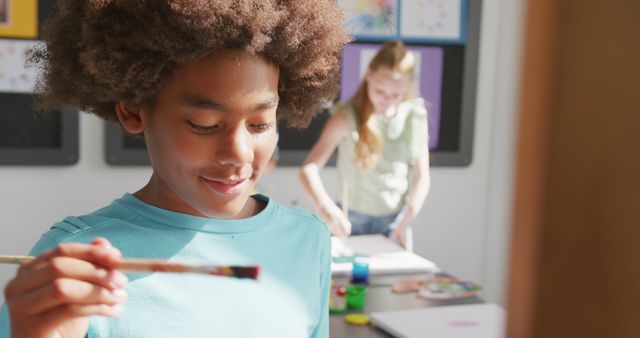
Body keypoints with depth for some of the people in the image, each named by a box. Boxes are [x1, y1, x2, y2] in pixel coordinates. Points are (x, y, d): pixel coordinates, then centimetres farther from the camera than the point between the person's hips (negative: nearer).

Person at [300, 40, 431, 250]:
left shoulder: (414, 118, -5)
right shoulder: (347, 117, -14)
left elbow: (421, 177, 1)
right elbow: (309, 169, -20)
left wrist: (405, 223, -8)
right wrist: (326, 207, -37)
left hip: (394, 221, 2)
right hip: (352, 221, -2)